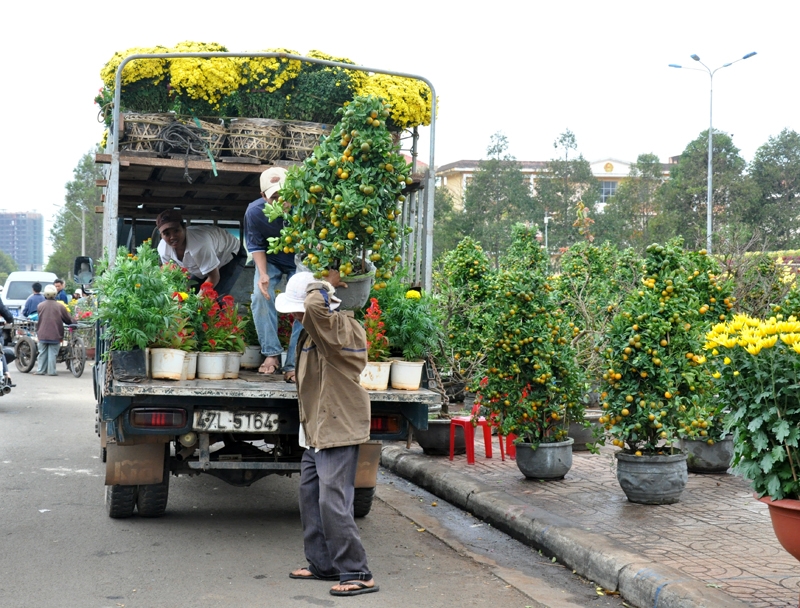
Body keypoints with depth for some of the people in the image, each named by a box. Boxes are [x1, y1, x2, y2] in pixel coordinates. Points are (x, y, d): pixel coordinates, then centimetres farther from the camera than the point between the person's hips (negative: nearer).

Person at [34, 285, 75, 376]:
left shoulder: (40, 306, -1)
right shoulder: (60, 307, -7)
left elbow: (38, 320, 10)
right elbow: (68, 320, 1)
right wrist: (74, 321, 21)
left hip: (42, 334, 2)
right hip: (55, 335, -2)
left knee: (42, 353, 10)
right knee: (52, 353, 2)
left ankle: (40, 370, 12)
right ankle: (51, 371, 1)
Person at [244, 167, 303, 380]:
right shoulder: (255, 212, -27)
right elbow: (256, 246, -11)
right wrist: (263, 274, -24)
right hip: (270, 260, 1)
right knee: (261, 296, -21)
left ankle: (293, 364, -8)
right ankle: (271, 353, -10)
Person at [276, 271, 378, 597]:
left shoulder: (342, 328, -18)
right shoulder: (313, 331, 11)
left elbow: (316, 306, -37)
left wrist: (327, 285, -20)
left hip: (338, 432, -10)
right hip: (316, 433, 10)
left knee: (333, 503, -11)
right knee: (311, 499, 15)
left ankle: (357, 575, -5)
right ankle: (323, 564, 26)